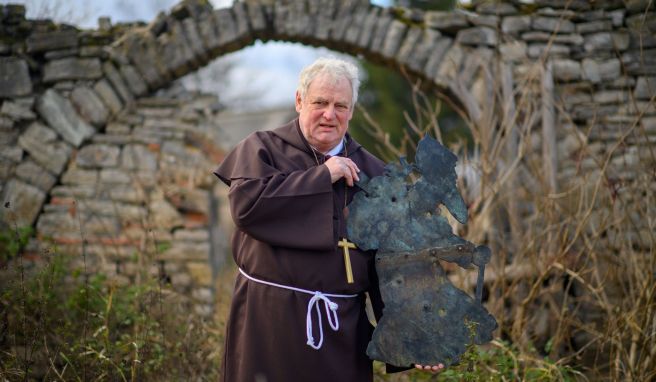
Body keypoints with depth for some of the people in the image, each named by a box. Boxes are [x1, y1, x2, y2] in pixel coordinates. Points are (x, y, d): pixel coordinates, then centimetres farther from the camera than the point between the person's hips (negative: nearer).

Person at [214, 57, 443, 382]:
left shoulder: (371, 171, 8)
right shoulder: (263, 148, 2)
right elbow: (245, 203, -18)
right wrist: (320, 177, -13)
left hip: (343, 326, 3)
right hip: (271, 319, -2)